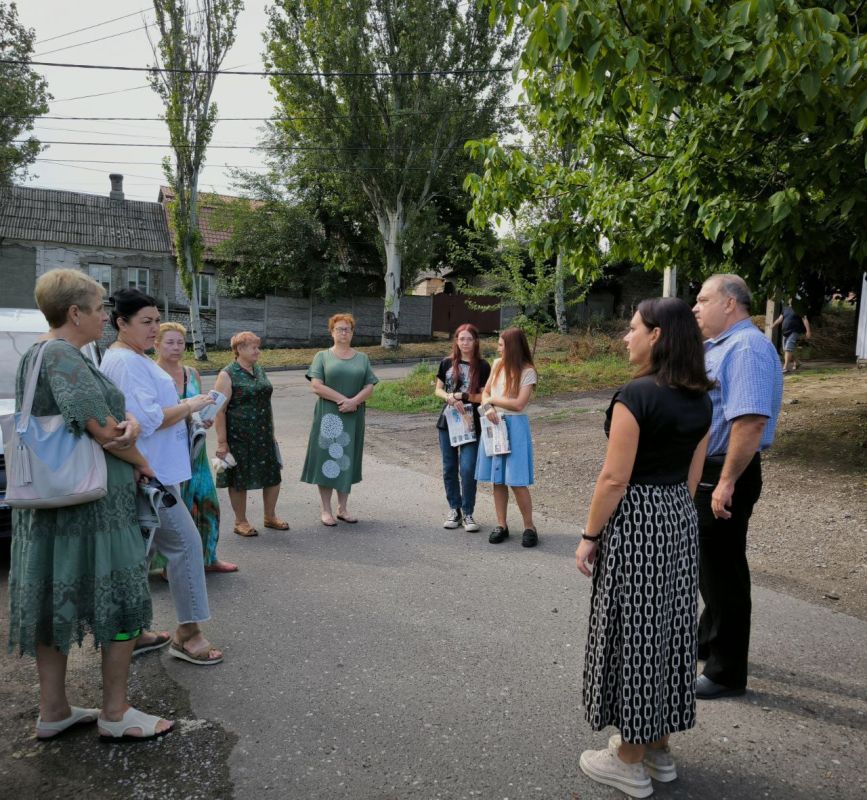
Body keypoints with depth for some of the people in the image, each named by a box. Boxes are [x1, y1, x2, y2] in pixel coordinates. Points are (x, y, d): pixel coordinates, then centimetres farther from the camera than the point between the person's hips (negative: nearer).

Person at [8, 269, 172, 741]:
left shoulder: (33, 357, 14)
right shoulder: (65, 358, -18)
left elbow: (118, 416, 10)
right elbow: (104, 430, -21)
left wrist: (128, 425, -11)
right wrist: (141, 462, -4)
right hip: (92, 504, -10)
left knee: (53, 602, 15)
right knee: (122, 601, 3)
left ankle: (53, 711, 28)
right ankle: (115, 715, 15)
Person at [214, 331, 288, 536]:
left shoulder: (259, 370, 11)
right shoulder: (227, 375, -10)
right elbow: (220, 410, -14)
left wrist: (271, 433, 18)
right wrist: (222, 442, -17)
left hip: (263, 436, 7)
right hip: (238, 438, -6)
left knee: (273, 475, 9)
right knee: (239, 480, 5)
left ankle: (270, 517, 27)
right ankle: (240, 522, 21)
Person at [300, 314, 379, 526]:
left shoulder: (362, 358, 11)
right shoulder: (323, 356, 3)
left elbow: (369, 387, 4)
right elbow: (316, 386, -8)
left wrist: (354, 401, -15)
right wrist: (341, 399, -15)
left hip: (353, 417, 3)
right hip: (328, 416, -3)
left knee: (347, 459, 7)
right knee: (327, 457, -2)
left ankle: (342, 508, 15)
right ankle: (325, 510, 6)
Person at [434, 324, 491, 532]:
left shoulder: (482, 366, -2)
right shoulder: (447, 363, 5)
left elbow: (484, 396, -4)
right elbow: (438, 390, 8)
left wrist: (462, 396, -13)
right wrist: (450, 398, -12)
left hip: (471, 424, -3)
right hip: (448, 422, 3)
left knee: (467, 469, -9)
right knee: (449, 468, 8)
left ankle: (467, 513, 6)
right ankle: (454, 509, 23)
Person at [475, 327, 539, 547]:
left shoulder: (527, 372, -10)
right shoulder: (497, 364, 8)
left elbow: (519, 404, -15)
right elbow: (485, 392, 12)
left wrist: (492, 400, -6)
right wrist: (488, 407, -9)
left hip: (514, 426, -5)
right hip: (494, 424, 5)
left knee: (517, 482, -6)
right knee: (497, 480, 8)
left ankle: (529, 527, 7)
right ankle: (501, 525, 17)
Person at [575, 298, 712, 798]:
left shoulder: (637, 395, -19)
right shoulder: (700, 400, 5)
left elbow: (615, 478, -19)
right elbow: (692, 474, 11)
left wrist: (590, 535, -10)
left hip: (636, 521, -8)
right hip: (680, 519, 8)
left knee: (633, 630, 3)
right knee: (668, 626, 16)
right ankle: (659, 748, 31)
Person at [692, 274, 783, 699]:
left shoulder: (746, 348, -21)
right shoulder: (720, 346, 12)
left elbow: (750, 421, -31)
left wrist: (726, 483, -29)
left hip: (723, 474, -10)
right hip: (704, 470, 10)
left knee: (723, 570, 2)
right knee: (708, 563, 24)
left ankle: (726, 672, 18)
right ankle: (710, 642, 43)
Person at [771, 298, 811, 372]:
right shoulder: (785, 309, 15)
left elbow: (805, 320, -8)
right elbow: (780, 318, 13)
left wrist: (808, 331, -16)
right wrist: (773, 325, -2)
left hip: (795, 332, -7)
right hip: (786, 332, 7)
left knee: (788, 349, -17)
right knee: (785, 350, 11)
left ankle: (785, 367, -19)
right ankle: (796, 363, 32)